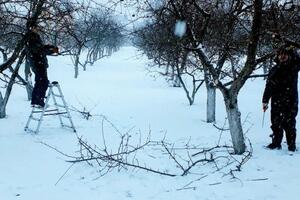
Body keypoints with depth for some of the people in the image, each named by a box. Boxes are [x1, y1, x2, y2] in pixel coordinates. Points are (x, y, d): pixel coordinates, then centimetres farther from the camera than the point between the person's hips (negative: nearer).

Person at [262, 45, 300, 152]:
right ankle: (276, 143, 22)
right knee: (276, 124, 8)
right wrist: (265, 101, 5)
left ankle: (291, 144, 12)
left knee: (290, 124, 0)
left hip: (291, 102, -2)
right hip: (276, 102, 2)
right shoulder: (274, 70, 7)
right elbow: (268, 86, 8)